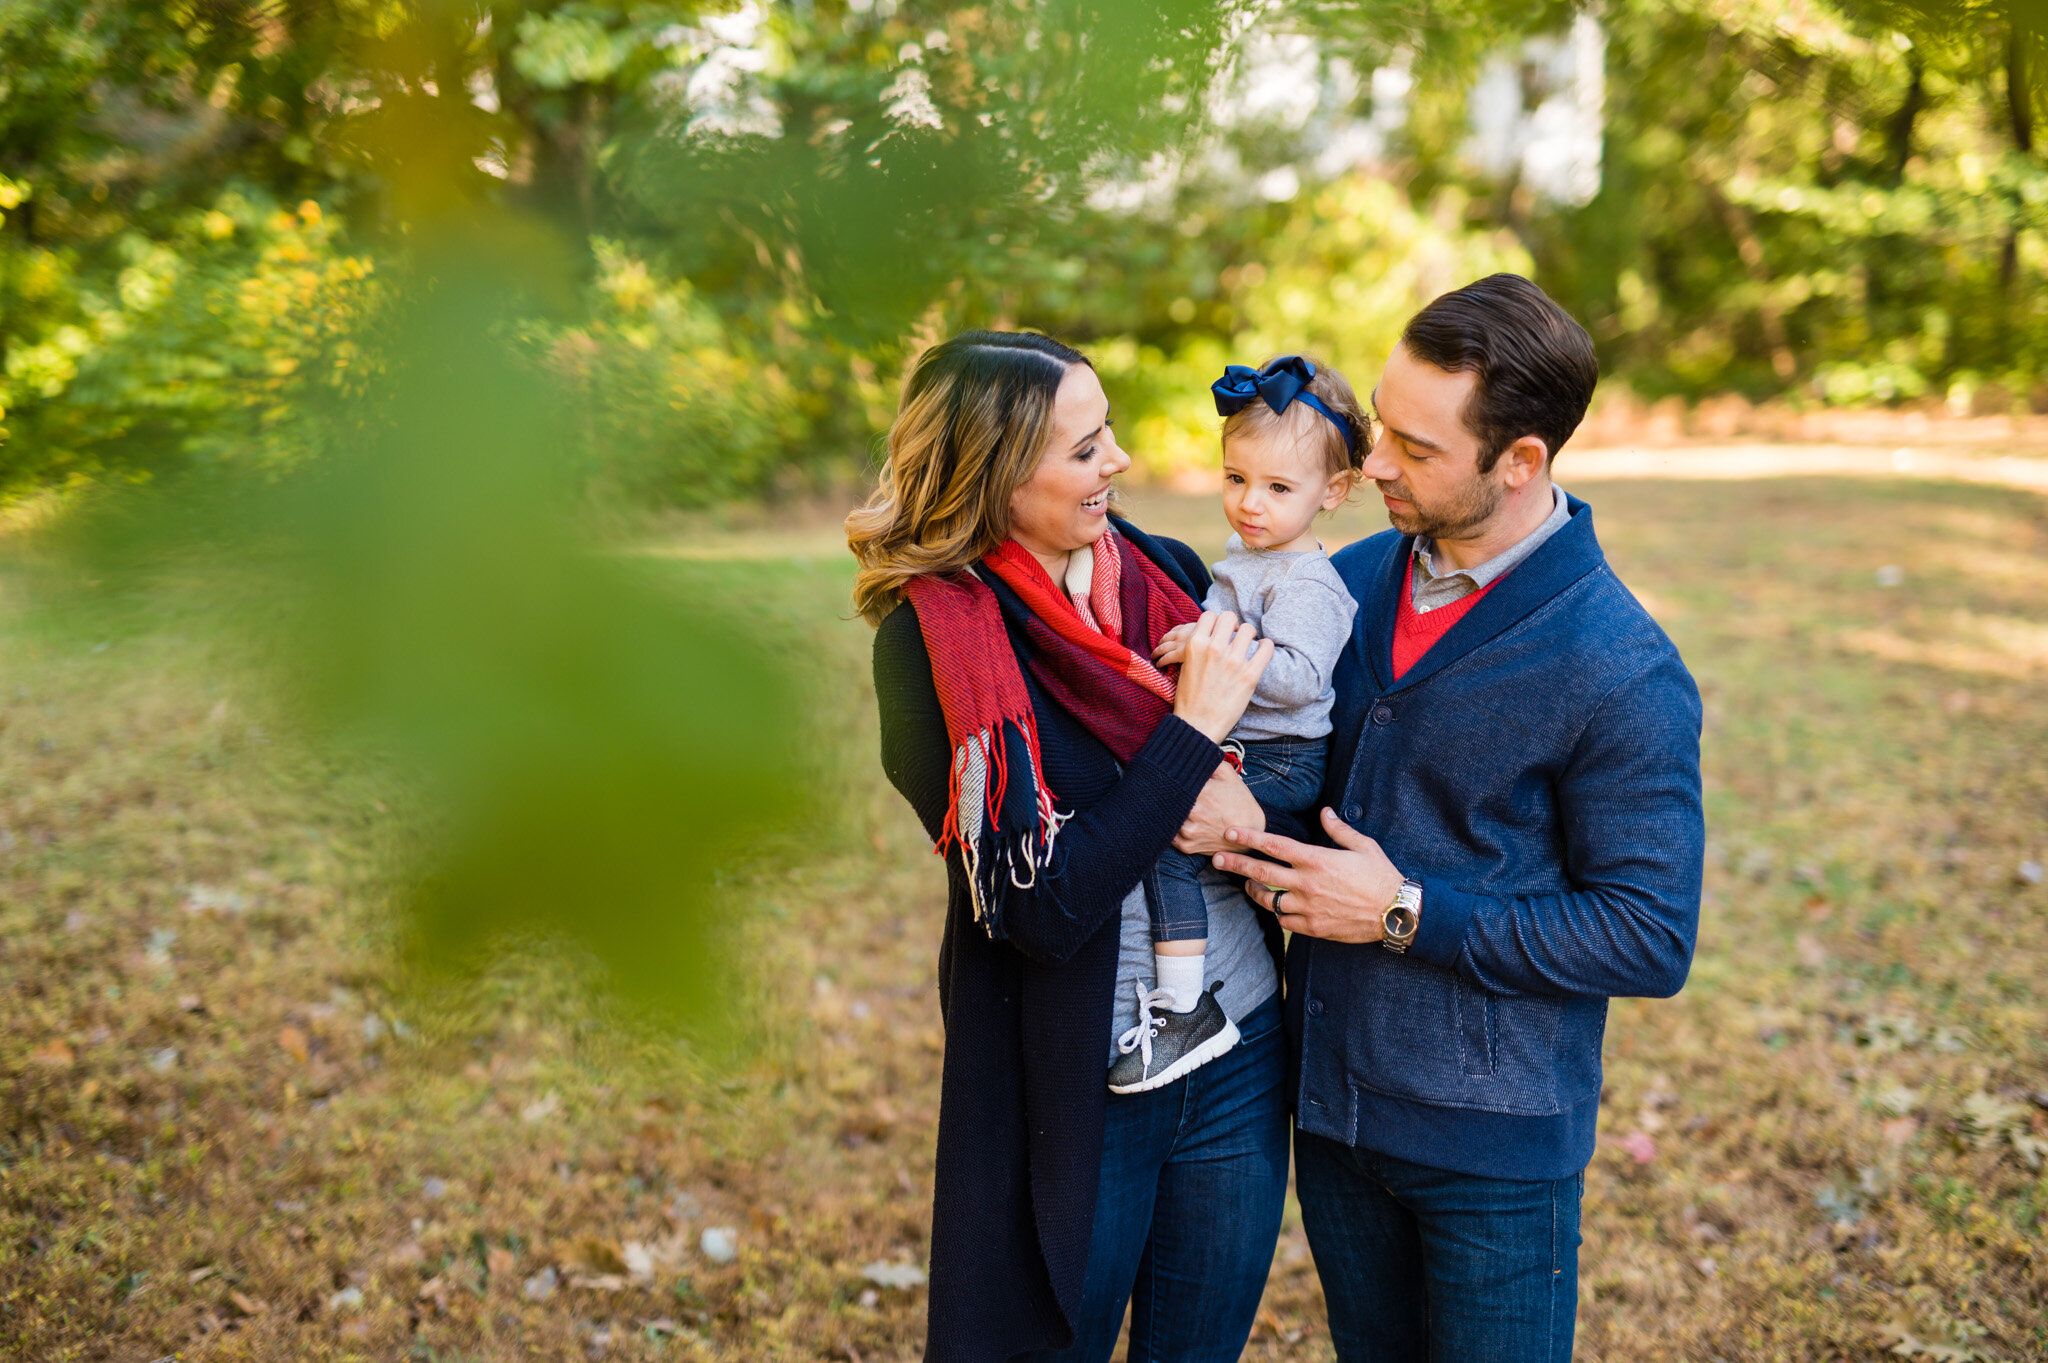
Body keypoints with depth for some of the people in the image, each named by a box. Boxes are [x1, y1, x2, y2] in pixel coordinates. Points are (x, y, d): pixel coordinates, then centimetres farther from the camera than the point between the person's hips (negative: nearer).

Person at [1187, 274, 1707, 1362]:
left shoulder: (1624, 677, -20)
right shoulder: (1355, 580, -1)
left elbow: (1651, 942, -18)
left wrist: (1408, 914, -21)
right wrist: (1227, 792, -12)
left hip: (1491, 1146, -5)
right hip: (1330, 1098, 6)